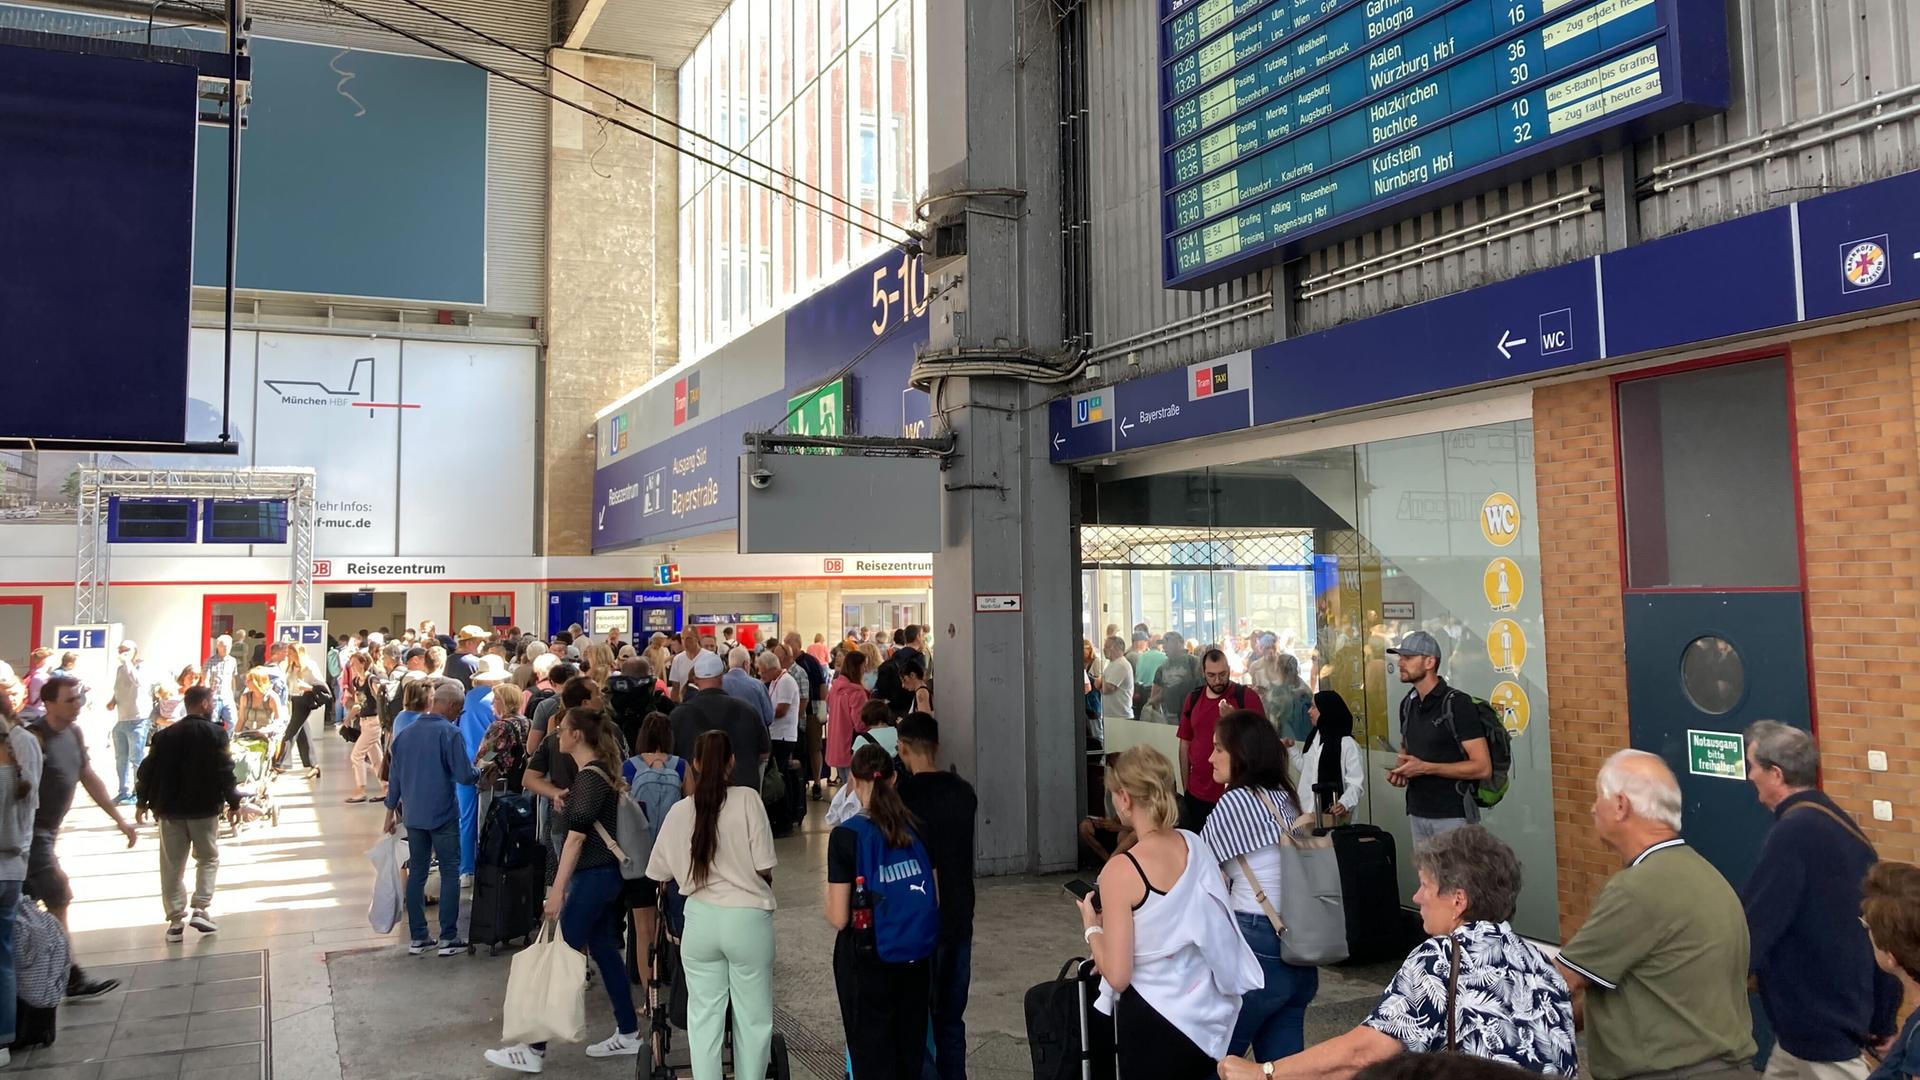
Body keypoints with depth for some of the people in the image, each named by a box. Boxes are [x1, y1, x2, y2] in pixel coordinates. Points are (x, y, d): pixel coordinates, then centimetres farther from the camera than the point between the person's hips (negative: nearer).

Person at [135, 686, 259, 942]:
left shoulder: (165, 735, 7)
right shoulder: (214, 733, -7)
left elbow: (149, 769, 6)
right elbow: (224, 772, -12)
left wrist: (143, 801, 17)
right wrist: (236, 803, -5)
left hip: (169, 808, 4)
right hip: (204, 807, -3)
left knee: (172, 864, 9)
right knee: (208, 858, 13)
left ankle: (176, 920, 8)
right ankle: (200, 909, 0)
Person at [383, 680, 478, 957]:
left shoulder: (406, 733, 7)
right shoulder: (450, 733, -13)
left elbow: (394, 775, 12)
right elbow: (464, 775, -17)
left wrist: (391, 811, 19)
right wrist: (479, 771, 4)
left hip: (413, 815, 6)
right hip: (442, 814, -6)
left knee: (416, 873, 11)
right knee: (450, 873, 2)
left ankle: (418, 937, 16)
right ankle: (448, 938, 2)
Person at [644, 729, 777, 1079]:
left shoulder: (679, 811, 0)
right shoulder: (748, 799, -9)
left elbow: (660, 872, 7)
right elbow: (764, 867, -8)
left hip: (700, 918, 3)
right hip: (747, 918, -3)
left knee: (704, 1015, 12)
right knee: (753, 1017, 9)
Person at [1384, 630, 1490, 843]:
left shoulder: (1457, 704, -12)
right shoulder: (1408, 704, 10)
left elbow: (1483, 767, -17)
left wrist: (1426, 768, -21)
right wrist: (1398, 770, 5)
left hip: (1453, 817, -6)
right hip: (1417, 815, 7)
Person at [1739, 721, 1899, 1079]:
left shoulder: (1794, 831, -22)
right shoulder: (1837, 822, 7)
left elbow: (1751, 928, -23)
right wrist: (1882, 1022, 16)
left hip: (1821, 1024, -9)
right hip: (1841, 1009, 9)